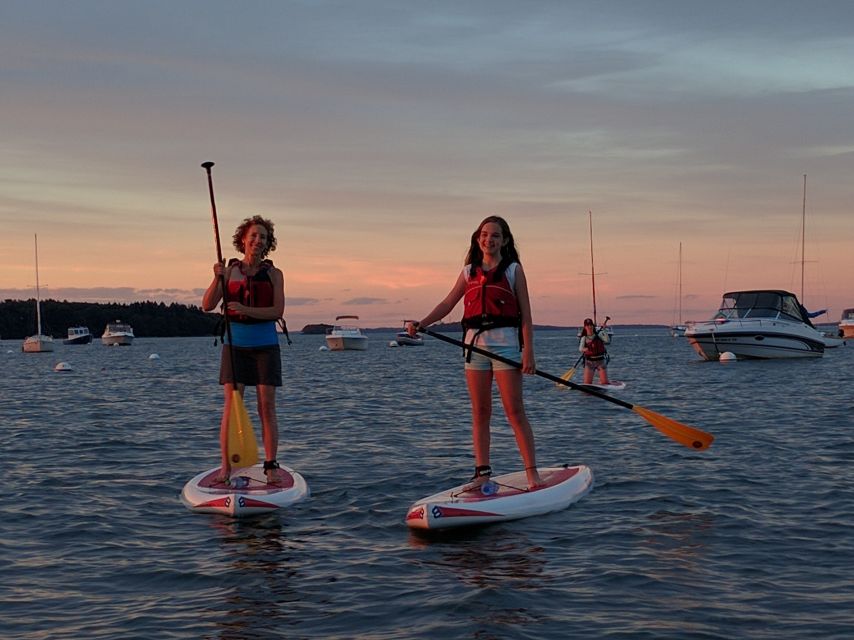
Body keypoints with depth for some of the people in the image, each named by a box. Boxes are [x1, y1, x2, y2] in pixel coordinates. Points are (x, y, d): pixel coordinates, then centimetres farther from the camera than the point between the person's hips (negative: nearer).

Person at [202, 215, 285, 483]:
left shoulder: (274, 274, 4)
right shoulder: (229, 271, 4)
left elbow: (278, 310, -8)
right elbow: (207, 305, -4)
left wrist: (246, 310, -20)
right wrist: (217, 279, -20)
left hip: (265, 346, 0)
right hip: (235, 345, 0)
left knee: (267, 406, -1)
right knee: (231, 405, -5)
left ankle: (270, 466, 4)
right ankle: (226, 466, -1)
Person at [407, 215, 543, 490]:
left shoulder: (513, 270, 1)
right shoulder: (469, 271, 12)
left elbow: (525, 314, -2)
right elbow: (447, 304, 11)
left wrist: (528, 352, -9)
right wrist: (420, 324, -4)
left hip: (505, 342, -4)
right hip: (475, 343, 4)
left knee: (515, 410, -7)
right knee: (480, 412, 6)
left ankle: (532, 472, -5)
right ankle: (482, 471, 11)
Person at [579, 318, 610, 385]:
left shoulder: (599, 334, -1)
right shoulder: (584, 338, 1)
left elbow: (607, 341, -15)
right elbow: (580, 348, -13)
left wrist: (604, 330, -24)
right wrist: (584, 349, -36)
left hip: (601, 360, -1)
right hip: (589, 361, 1)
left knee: (604, 382, -3)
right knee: (587, 383, -6)